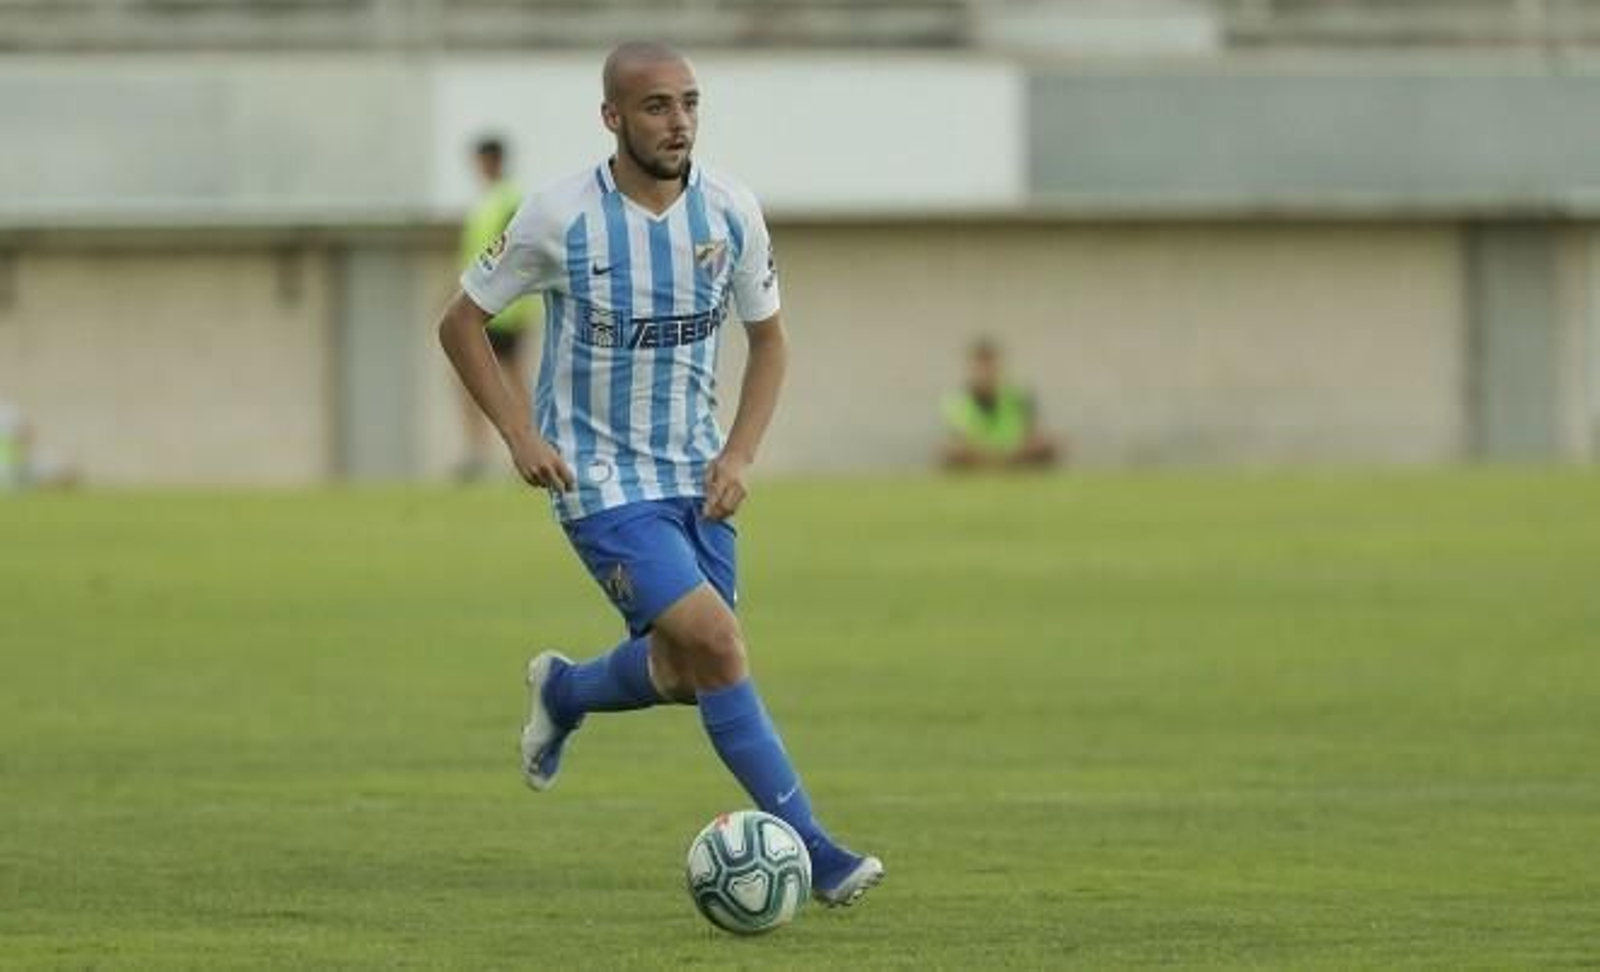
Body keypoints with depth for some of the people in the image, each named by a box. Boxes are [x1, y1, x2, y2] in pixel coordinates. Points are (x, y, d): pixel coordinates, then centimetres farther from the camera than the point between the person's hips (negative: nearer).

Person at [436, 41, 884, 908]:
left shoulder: (730, 211, -5)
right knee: (716, 640, -19)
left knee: (687, 673, 8)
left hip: (694, 474, 5)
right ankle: (811, 850, -13)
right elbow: (460, 323, -3)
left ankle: (563, 693, 41)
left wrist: (738, 455, -4)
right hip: (600, 479, -5)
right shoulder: (560, 219, -16)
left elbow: (768, 339, 9)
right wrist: (520, 436, -13)